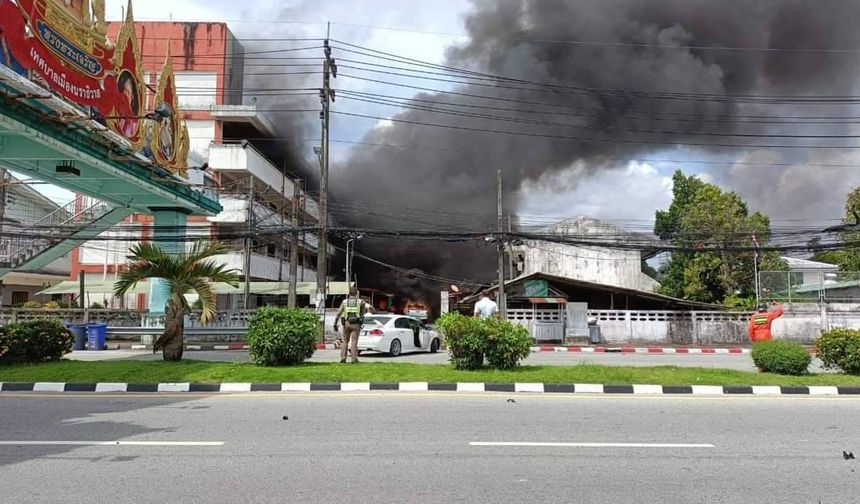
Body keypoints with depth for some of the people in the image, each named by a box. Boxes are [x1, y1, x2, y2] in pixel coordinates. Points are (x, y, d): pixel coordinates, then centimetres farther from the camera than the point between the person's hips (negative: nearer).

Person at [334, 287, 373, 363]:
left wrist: (335, 324, 1)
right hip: (355, 324, -2)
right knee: (354, 342, -1)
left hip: (346, 323, 2)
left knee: (345, 341, 13)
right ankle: (354, 359, -7)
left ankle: (343, 358, 6)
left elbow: (338, 313, 0)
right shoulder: (360, 301, 2)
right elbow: (370, 308, 3)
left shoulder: (344, 301, 5)